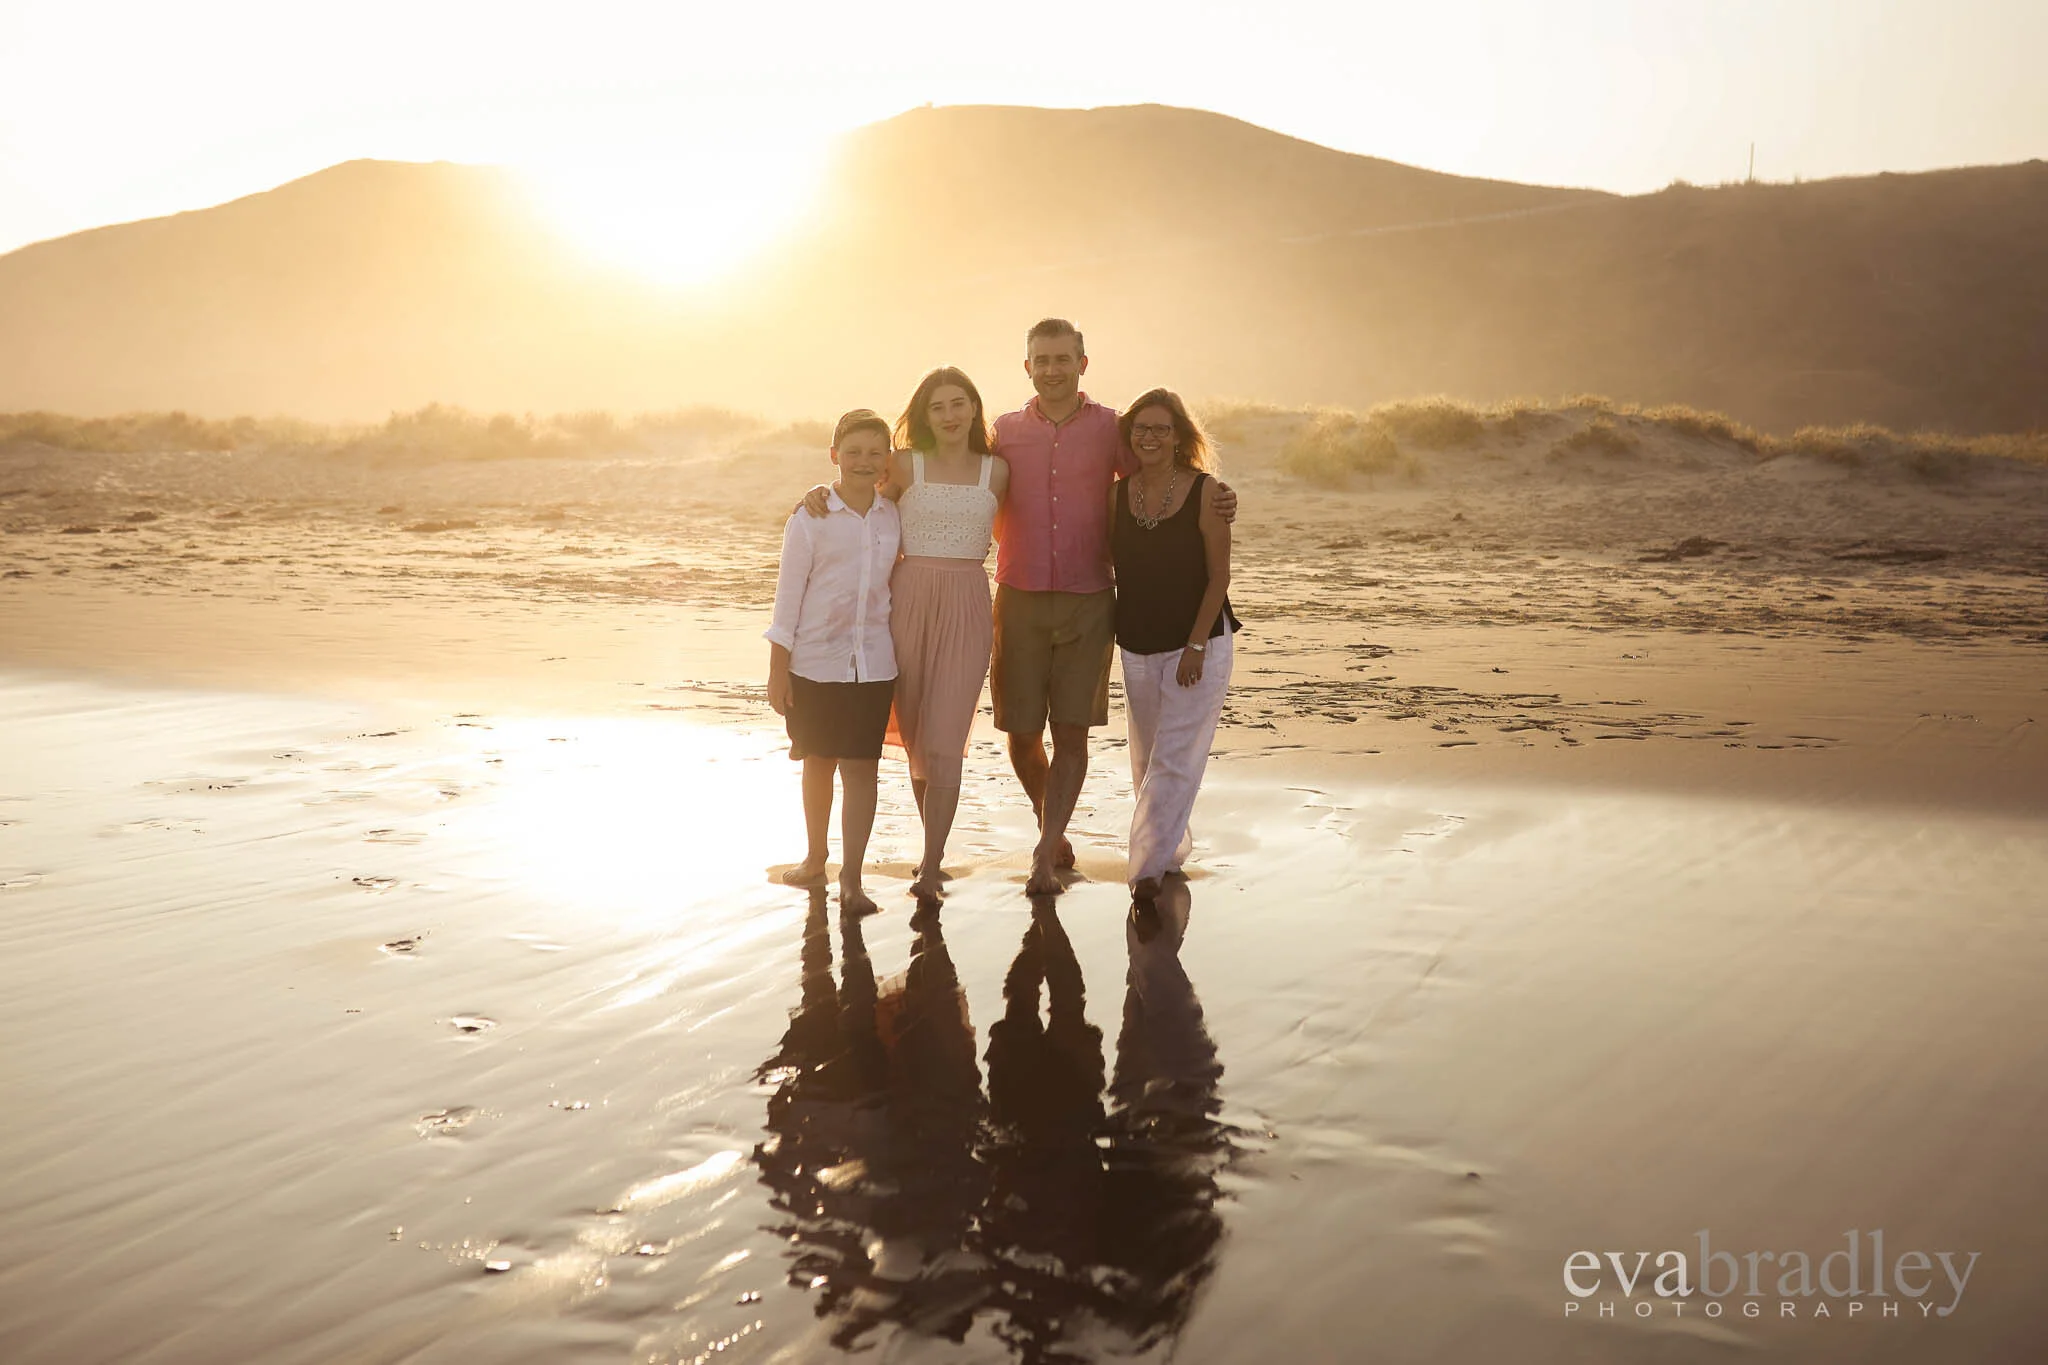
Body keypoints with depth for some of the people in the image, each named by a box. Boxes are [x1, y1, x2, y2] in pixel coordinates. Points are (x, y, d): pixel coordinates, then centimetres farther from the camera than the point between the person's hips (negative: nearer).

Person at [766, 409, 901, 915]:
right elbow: (788, 594, -4)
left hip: (873, 663, 1)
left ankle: (851, 877, 3)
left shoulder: (894, 518, 3)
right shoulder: (810, 519, -5)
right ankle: (815, 855, 34)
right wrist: (778, 671, -6)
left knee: (861, 768, -2)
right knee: (818, 762, 13)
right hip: (815, 662, -1)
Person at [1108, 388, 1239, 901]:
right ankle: (1172, 850, 31)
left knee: (1174, 759, -8)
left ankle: (1148, 868, -5)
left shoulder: (1205, 492, -8)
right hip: (1137, 645, 4)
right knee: (1146, 760, 13)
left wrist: (1197, 645, -13)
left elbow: (1219, 575, -8)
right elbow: (1109, 569, 8)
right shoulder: (1117, 495, 3)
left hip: (1197, 643, -4)